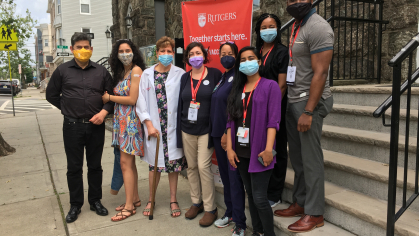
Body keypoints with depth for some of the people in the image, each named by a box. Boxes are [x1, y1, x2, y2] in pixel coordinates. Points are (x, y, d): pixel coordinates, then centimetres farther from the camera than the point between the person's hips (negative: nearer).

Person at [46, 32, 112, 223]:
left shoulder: (101, 71, 4)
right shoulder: (62, 70, 3)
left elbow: (112, 95, 7)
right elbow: (51, 95, 10)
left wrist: (104, 111, -9)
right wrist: (69, 109, 4)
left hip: (96, 126, 1)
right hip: (72, 126, 0)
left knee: (95, 166, 11)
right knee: (74, 167, 8)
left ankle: (95, 201, 26)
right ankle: (75, 205, 22)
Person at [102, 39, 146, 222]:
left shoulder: (136, 70, -9)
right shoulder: (120, 72, 17)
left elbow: (132, 99, -15)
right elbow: (120, 95, 14)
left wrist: (109, 97, -6)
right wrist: (109, 98, -5)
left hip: (131, 120, -8)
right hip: (120, 119, 8)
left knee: (126, 163, -6)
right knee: (129, 162, 13)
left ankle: (129, 206, 3)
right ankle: (135, 198, 24)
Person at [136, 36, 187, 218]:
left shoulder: (180, 74, 0)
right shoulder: (147, 74, 6)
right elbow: (141, 101, 3)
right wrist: (149, 124, -4)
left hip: (173, 127, -1)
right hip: (154, 126, 1)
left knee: (173, 163, 7)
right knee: (154, 164, 9)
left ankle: (173, 200, 24)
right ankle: (151, 200, 27)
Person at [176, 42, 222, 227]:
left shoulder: (214, 74, -2)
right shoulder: (185, 78, 10)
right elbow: (180, 102, 12)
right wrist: (179, 127, 8)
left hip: (205, 129, -4)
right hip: (187, 129, 4)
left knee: (203, 166, -8)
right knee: (191, 166, 9)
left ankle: (210, 208, 6)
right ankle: (196, 202, 26)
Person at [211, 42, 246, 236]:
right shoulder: (221, 77, 15)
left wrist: (228, 133, -16)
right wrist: (217, 133, 11)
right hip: (218, 133, 8)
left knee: (234, 177, -3)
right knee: (225, 175, 16)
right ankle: (230, 213, 30)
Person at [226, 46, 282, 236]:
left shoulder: (270, 86, -2)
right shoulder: (237, 89, 13)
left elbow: (273, 120, -10)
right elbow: (231, 121, 9)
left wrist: (268, 149, -18)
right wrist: (230, 148, 2)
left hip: (258, 151, -5)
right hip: (241, 152, 5)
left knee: (260, 198, -6)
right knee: (250, 195, 13)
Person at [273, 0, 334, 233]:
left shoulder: (318, 27, -12)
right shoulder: (297, 26, 16)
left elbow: (320, 73, -18)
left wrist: (308, 111, -21)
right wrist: (292, 103, 12)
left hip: (310, 102, -9)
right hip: (293, 100, 9)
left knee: (311, 159, -1)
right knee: (297, 157, 14)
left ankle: (315, 214, 11)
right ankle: (300, 203, 28)